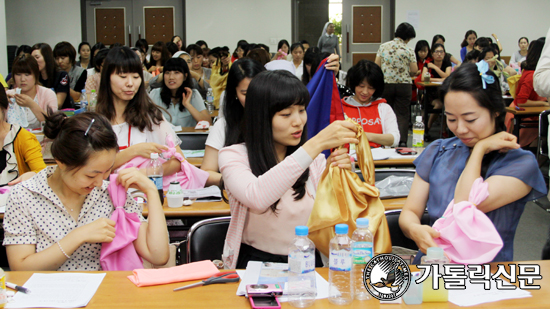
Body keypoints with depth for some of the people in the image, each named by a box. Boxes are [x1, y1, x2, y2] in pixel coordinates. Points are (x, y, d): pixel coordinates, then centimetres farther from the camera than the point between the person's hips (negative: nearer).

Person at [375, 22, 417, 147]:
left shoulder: (383, 46, 1)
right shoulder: (409, 50, -5)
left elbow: (376, 65, 2)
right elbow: (414, 71, -5)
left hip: (385, 84, 2)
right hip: (404, 85, -2)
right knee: (402, 114, 2)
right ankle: (402, 140, -10)